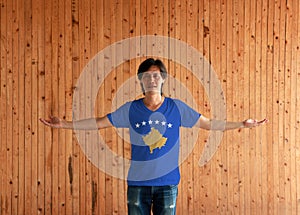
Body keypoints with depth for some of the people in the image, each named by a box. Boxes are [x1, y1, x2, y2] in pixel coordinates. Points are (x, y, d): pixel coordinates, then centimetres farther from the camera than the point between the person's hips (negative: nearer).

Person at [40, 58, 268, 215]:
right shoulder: (131, 109, 0)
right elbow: (98, 122, 5)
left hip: (167, 182, 0)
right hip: (138, 182, 1)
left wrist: (242, 124, -1)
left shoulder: (177, 108, 0)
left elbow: (209, 124, 4)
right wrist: (65, 124, 1)